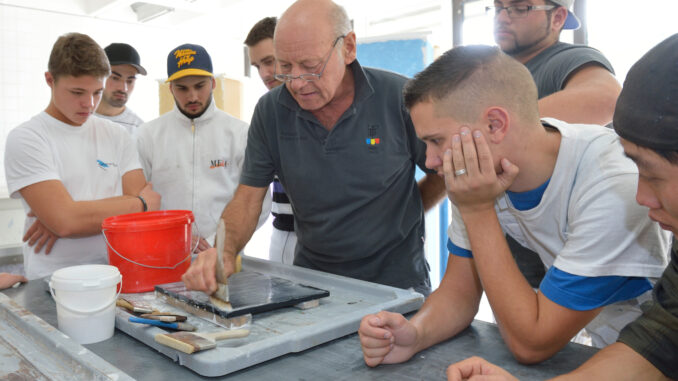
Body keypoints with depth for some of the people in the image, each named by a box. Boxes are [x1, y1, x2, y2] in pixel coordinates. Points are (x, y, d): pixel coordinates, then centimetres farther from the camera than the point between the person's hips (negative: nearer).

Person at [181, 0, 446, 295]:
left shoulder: (399, 97, -9)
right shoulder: (270, 110, 0)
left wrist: (401, 216, 7)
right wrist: (224, 251, -17)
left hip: (396, 281, -3)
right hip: (312, 279, 4)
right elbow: (247, 199, 0)